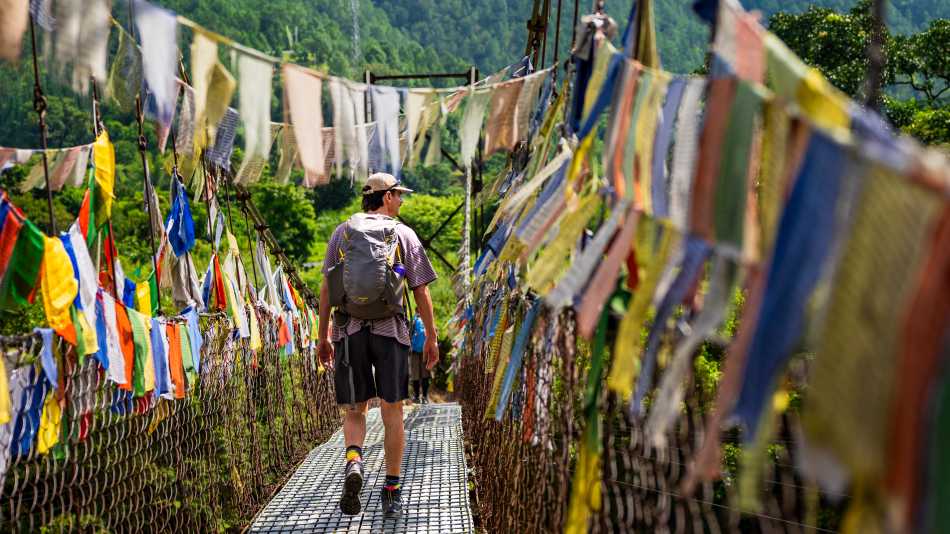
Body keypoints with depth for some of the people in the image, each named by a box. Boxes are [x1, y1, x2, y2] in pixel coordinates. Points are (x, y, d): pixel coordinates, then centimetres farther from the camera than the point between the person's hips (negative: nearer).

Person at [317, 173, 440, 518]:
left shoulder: (342, 233, 10)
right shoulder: (404, 234, 5)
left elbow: (326, 288, 6)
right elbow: (421, 292, 2)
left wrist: (322, 337, 11)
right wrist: (431, 338, 9)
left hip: (348, 329, 2)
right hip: (390, 329, -1)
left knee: (354, 411, 10)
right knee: (392, 411, 7)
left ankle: (354, 463, -18)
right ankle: (392, 490, 9)